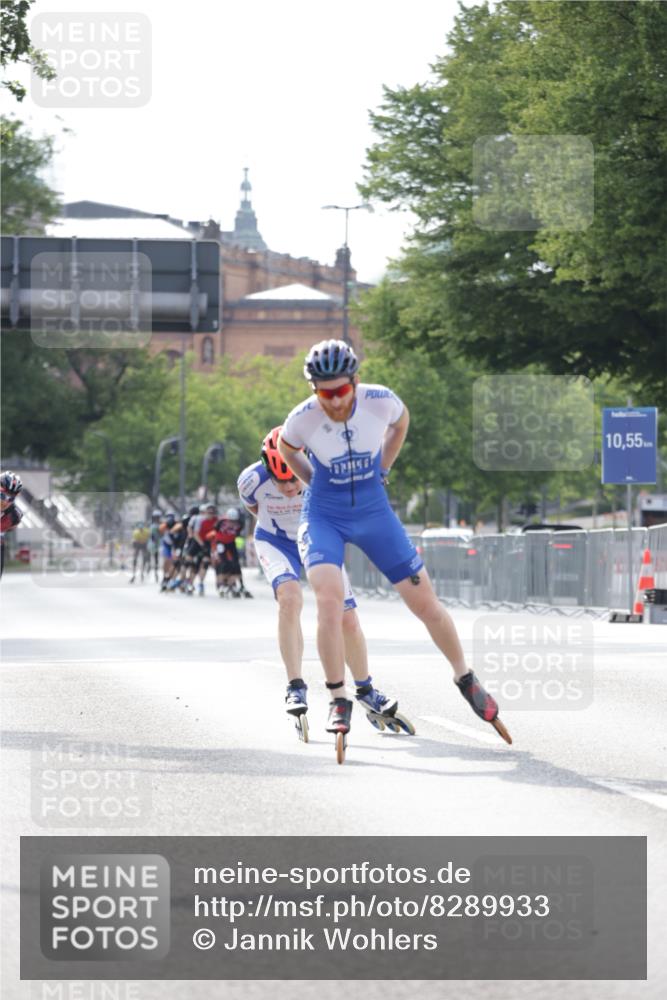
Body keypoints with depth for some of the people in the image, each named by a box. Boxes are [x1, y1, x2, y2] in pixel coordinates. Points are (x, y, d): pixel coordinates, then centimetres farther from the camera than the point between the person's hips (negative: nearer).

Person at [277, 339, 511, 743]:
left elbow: (401, 422, 9)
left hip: (374, 512, 2)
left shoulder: (381, 401, -18)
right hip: (324, 517, -2)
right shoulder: (303, 418, -20)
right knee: (329, 598, -25)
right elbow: (286, 449, 6)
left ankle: (465, 678, 25)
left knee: (426, 602, 3)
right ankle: (340, 701, -13)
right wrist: (316, 482, 3)